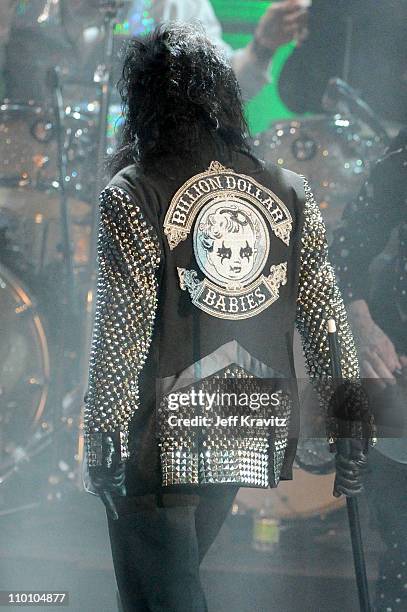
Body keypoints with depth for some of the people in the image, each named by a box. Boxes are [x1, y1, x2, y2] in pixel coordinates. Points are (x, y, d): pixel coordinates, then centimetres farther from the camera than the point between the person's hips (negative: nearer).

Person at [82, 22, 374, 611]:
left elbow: (120, 329, -13)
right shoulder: (290, 193, 4)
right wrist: (351, 427, 5)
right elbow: (326, 316, 2)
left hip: (160, 440, -5)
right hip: (255, 435, 5)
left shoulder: (133, 193, -8)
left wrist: (100, 439, -9)